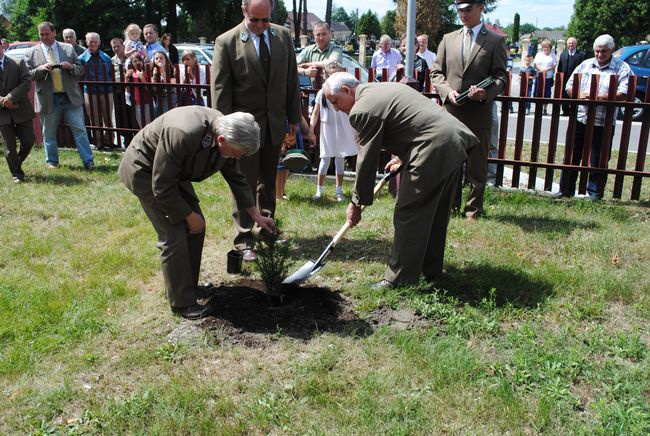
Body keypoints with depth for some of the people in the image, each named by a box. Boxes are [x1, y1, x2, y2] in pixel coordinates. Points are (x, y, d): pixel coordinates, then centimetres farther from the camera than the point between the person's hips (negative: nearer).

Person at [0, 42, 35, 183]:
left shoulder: (17, 63, 3)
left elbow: (26, 82, -6)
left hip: (21, 110, 0)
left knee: (28, 142, 4)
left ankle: (17, 164, 30)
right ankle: (17, 174, 13)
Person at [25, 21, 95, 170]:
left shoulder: (68, 48, 7)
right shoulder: (32, 52, 5)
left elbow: (81, 70, 9)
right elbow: (27, 75, 2)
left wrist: (71, 67, -13)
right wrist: (41, 69, -16)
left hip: (71, 97, 0)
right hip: (48, 99, 0)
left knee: (79, 129, -2)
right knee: (49, 133, 10)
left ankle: (88, 161, 2)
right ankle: (52, 161, 25)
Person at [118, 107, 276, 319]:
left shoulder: (226, 134, -15)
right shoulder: (183, 135, -40)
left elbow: (236, 178, 2)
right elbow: (161, 186, -30)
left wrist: (256, 216, 4)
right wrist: (189, 216, -20)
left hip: (174, 172, 8)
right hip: (145, 171, -8)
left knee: (195, 228, 5)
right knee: (174, 235, -11)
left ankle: (189, 286, 23)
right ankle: (182, 303, 2)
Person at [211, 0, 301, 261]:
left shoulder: (283, 36, 2)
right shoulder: (226, 42, -10)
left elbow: (292, 80, 7)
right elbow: (220, 89, -10)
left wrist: (294, 117, 7)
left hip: (275, 123, 4)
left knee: (268, 181, 16)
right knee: (245, 183, -1)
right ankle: (244, 240, 7)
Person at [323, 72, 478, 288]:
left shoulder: (362, 110, -10)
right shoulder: (382, 89, 21)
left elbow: (366, 160, -7)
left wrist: (357, 203, 3)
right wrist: (402, 157, 25)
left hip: (434, 151, -10)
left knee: (408, 215, -2)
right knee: (435, 213, 19)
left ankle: (400, 280, 6)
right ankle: (431, 270, 33)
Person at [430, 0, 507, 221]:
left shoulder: (495, 41, 3)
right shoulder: (448, 39, 11)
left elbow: (501, 76, 0)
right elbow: (436, 72, 10)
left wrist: (486, 93, -20)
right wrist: (448, 91, -9)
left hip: (479, 113, -3)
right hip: (451, 110, 3)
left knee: (477, 164, 5)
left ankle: (473, 208, 18)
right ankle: (451, 203, 26)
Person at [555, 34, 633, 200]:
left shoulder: (622, 68, 0)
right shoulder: (585, 65, 12)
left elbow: (623, 94, -12)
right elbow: (569, 86, 9)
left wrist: (599, 97, -21)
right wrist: (580, 94, -12)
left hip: (603, 123, -3)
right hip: (579, 118, 3)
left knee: (598, 160, 4)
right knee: (571, 156, 8)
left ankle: (595, 193, 16)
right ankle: (566, 190, 18)